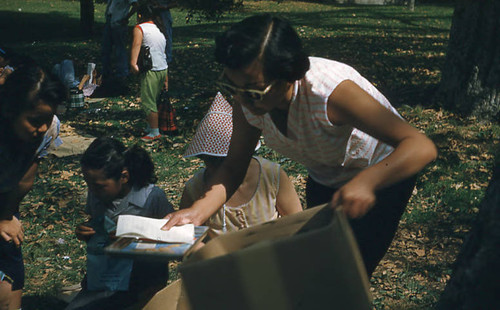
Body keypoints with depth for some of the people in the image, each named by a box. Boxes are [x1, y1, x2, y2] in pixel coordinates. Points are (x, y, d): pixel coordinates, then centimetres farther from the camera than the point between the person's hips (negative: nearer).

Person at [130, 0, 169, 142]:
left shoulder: (140, 28, -6)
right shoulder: (159, 29, 18)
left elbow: (137, 44, -27)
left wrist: (133, 63, -40)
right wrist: (165, 79, 23)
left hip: (151, 71, -8)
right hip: (163, 70, 8)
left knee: (148, 102, 0)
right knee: (153, 100, 20)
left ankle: (155, 132, 5)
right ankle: (150, 126, 31)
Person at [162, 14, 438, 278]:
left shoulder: (329, 91, -40)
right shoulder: (247, 101, -23)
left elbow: (421, 147, -43)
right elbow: (233, 167, -13)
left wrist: (367, 181, -60)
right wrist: (199, 211, -32)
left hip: (384, 174, -5)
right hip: (324, 182, 6)